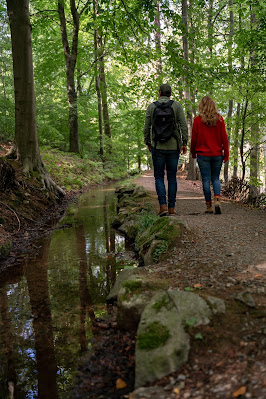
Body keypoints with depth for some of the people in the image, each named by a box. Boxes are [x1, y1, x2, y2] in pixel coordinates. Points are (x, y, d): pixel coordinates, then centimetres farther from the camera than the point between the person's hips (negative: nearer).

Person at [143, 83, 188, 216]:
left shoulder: (151, 107, 3)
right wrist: (184, 143, 1)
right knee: (172, 177, 7)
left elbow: (146, 127, 2)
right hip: (173, 147, 1)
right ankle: (172, 208, 8)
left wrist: (148, 143, 14)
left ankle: (163, 205, -8)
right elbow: (183, 125, -4)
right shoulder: (177, 105, 2)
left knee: (159, 177, 6)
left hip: (157, 147, 0)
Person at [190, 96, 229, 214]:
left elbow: (194, 138, -1)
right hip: (217, 154, 2)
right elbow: (224, 138, 0)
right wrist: (226, 154, 6)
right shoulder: (219, 119, 0)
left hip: (203, 154, -2)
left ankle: (209, 206, 6)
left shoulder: (198, 120, -5)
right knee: (215, 178, 13)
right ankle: (217, 201, -7)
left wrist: (193, 152, 14)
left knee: (206, 180, 3)